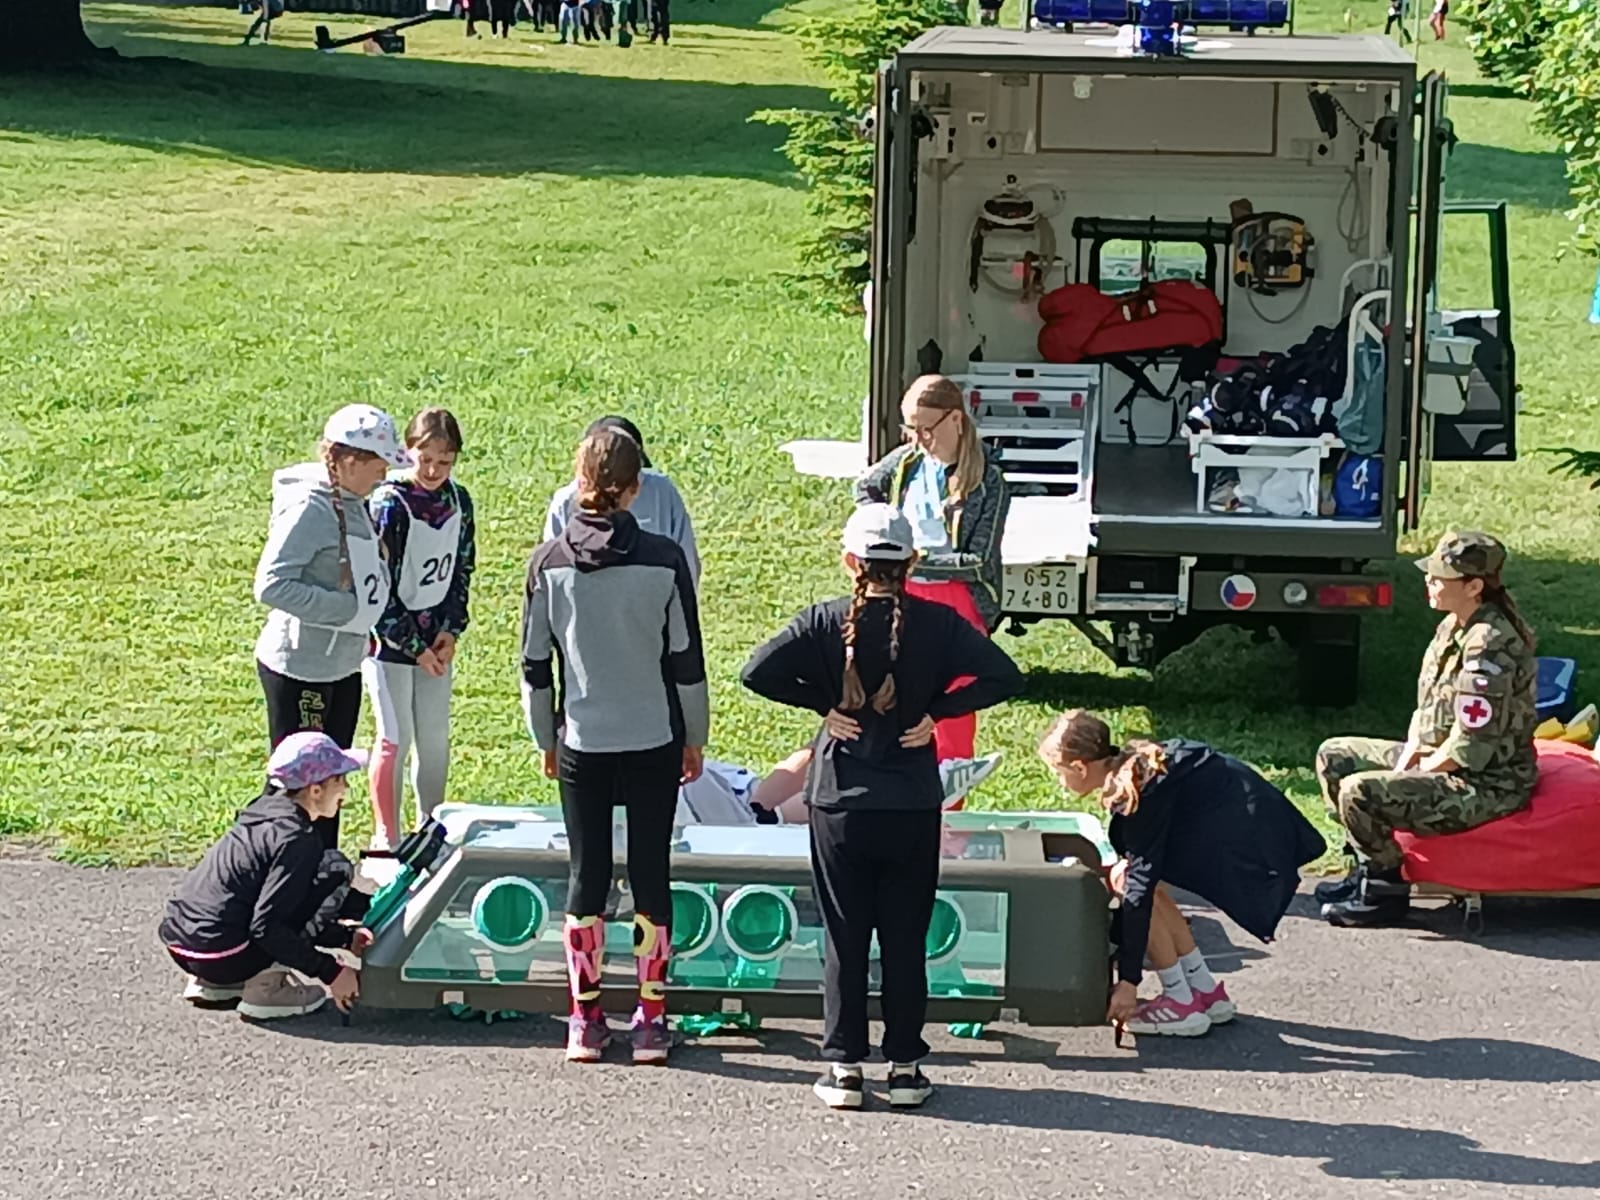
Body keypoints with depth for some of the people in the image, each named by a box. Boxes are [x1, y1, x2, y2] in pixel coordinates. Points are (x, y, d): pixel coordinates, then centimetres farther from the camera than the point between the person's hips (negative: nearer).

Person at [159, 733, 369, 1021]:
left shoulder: (265, 813, 14)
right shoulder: (297, 840, -12)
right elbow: (266, 927, -19)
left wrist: (344, 933, 24)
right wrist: (330, 972, -13)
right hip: (221, 957, -9)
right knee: (335, 870, -4)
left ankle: (211, 985, 17)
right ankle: (267, 985, -7)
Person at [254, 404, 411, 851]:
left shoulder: (353, 504, 7)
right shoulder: (308, 509, -20)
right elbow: (271, 585, -25)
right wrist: (346, 609, -22)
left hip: (341, 665, 9)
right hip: (299, 669, -9)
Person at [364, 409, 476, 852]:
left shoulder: (458, 501, 2)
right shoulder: (389, 504, -17)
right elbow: (378, 585, -16)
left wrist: (451, 630, -2)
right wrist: (414, 646, -14)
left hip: (437, 641, 5)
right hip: (390, 640, -5)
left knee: (435, 737, 11)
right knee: (396, 738, 0)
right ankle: (387, 836, 11)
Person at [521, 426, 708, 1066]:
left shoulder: (548, 563, -5)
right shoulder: (663, 560, -10)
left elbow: (535, 665, 1)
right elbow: (686, 660, -5)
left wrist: (546, 739, 15)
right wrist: (695, 738, 8)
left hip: (582, 744, 1)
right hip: (655, 743, -1)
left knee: (586, 875, 9)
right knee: (650, 874, 8)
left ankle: (585, 1020, 13)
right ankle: (651, 1020, 12)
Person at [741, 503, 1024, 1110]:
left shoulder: (825, 622, -6)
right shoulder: (938, 623, -5)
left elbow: (758, 672, -14)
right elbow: (1004, 677, -11)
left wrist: (823, 702, -4)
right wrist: (936, 710, -4)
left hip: (840, 806, 0)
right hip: (913, 808, 0)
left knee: (844, 939, 8)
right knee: (905, 939, 9)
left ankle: (843, 1066, 10)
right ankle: (905, 1066, 12)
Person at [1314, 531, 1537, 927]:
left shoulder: (1490, 647, -26)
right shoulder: (1452, 627, 5)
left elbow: (1469, 750, -25)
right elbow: (1426, 710, 13)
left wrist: (1415, 775, -12)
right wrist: (1403, 765, 0)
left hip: (1486, 786, -11)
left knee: (1358, 792, -25)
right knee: (1334, 756, 14)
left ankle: (1388, 889, -5)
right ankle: (1369, 867, 20)